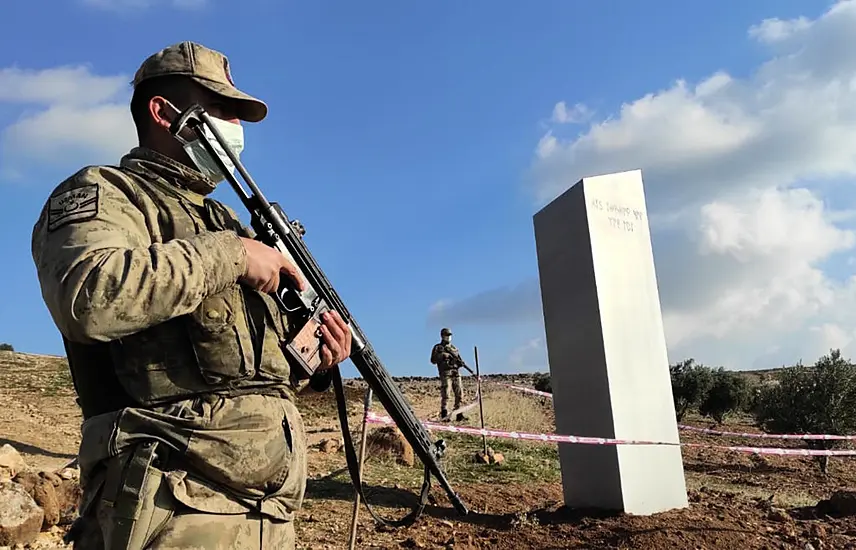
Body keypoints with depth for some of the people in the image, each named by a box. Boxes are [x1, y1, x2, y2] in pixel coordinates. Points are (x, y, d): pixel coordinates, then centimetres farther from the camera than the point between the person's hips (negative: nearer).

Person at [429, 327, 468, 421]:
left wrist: (461, 362, -2)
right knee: (445, 395, -10)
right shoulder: (437, 347, 7)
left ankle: (459, 415, 8)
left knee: (459, 394, 2)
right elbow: (433, 360, -1)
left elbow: (459, 358, 21)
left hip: (456, 373, 5)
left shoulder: (454, 348, 21)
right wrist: (442, 355, -15)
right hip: (445, 373, -5)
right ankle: (444, 415, -8)